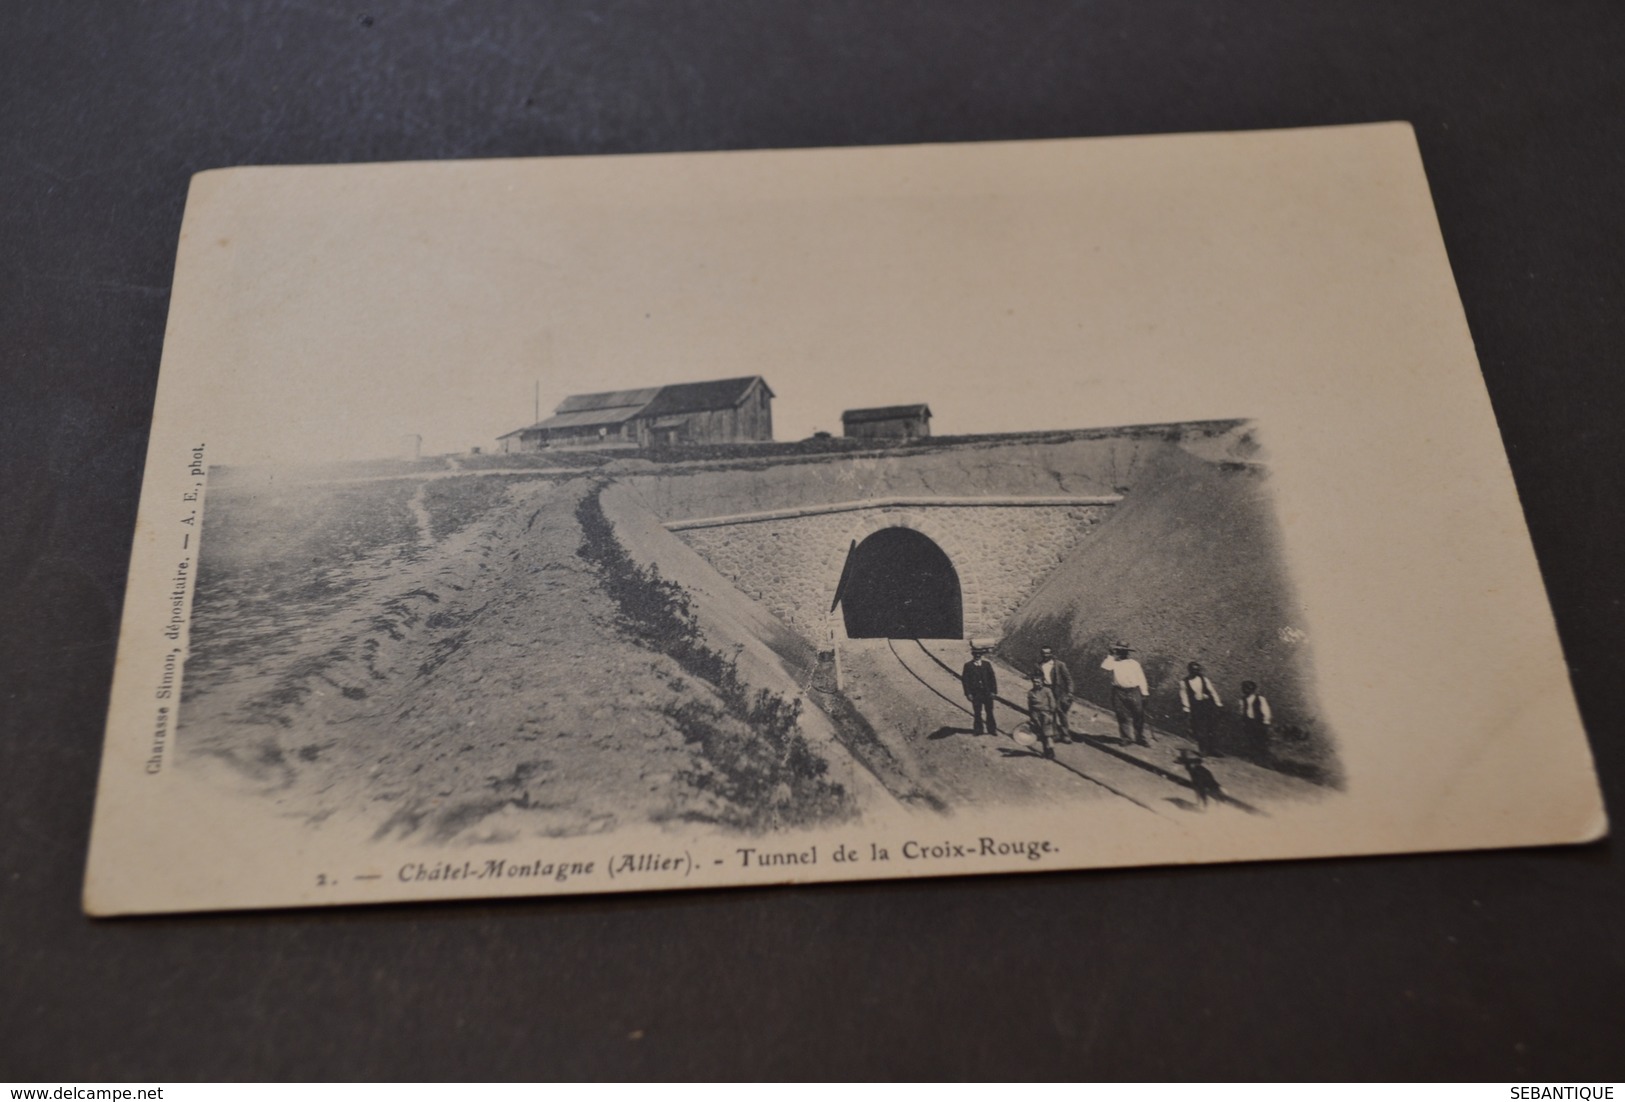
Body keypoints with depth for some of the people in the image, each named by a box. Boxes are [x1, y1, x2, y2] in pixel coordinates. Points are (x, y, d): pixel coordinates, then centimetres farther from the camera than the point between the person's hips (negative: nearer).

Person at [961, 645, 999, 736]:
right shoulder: (968, 666, 0)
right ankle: (978, 730, 14)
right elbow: (965, 680, -2)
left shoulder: (987, 664, 5)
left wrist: (993, 691, -2)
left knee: (989, 712, 5)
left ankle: (992, 729, 13)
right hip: (975, 694, -1)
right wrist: (968, 693, -9)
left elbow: (992, 678, 5)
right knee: (977, 713, 4)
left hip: (987, 693, 1)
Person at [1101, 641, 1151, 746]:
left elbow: (1141, 678, 7)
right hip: (1119, 693, 0)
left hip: (1134, 693, 0)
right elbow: (1105, 667, -11)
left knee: (1139, 717, 4)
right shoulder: (1114, 663, 10)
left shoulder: (1134, 663, 10)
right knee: (1123, 717, 0)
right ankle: (1125, 738, 8)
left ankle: (1140, 738, 14)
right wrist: (1110, 656, -1)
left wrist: (1144, 693, 0)